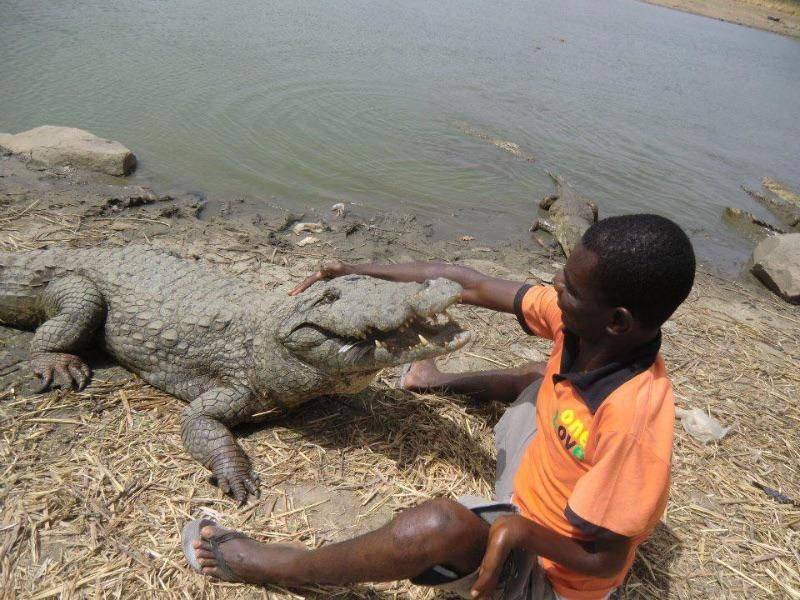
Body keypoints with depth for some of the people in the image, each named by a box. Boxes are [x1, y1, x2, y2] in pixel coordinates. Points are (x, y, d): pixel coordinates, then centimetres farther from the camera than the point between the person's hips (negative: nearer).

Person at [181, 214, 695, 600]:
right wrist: (354, 272, -7)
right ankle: (442, 382, 52)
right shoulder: (582, 323, -17)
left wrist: (518, 530, -37)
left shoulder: (634, 416, -36)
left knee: (441, 524, -34)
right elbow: (466, 283, -11)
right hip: (528, 502, 8)